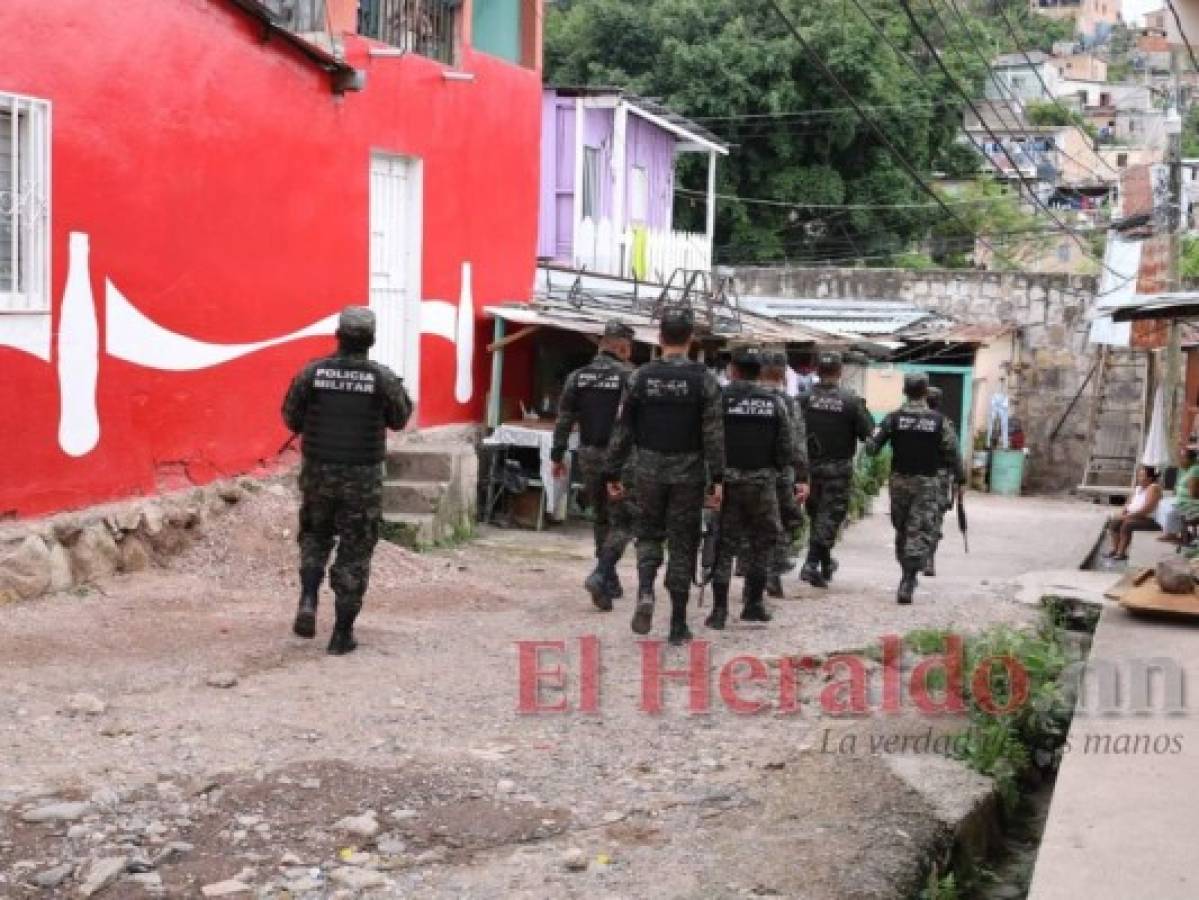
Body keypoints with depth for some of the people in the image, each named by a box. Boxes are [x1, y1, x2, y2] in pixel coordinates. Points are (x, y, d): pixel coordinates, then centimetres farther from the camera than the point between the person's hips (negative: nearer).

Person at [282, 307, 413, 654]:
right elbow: (398, 420, 5)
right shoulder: (383, 377, -10)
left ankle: (308, 602, 3)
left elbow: (291, 419, 2)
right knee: (355, 552, 8)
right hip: (362, 477, -2)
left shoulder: (312, 372, -7)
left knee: (315, 537, 24)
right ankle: (342, 634, 9)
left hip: (318, 472, 2)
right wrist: (401, 393, 22)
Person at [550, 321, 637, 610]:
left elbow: (564, 420, 6)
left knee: (601, 518, 18)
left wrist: (558, 456, 13)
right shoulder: (629, 377, -9)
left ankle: (611, 582, 23)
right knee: (622, 522, 0)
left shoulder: (578, 377, 5)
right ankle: (600, 575, -19)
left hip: (589, 456, 5)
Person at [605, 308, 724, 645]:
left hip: (649, 471, 1)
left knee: (648, 534, 19)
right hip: (688, 474, -1)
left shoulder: (641, 377, -2)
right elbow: (714, 434, -10)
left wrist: (613, 474, 8)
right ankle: (678, 625, 10)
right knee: (682, 544, 7)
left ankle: (645, 591, -8)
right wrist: (717, 479, -7)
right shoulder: (703, 379, -6)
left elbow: (623, 430, 1)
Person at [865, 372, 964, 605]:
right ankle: (907, 584, -15)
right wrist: (960, 481, 5)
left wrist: (870, 442, 19)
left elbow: (872, 447, -3)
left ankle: (908, 575, 27)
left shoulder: (894, 418, -2)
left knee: (902, 529, 17)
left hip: (899, 481, 2)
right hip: (927, 483, -2)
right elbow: (952, 454, -3)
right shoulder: (938, 420, -4)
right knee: (921, 533, -3)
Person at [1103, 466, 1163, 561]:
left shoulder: (1154, 488, -13)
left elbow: (1146, 509, -23)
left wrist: (1129, 515, -23)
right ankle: (1114, 549, -6)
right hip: (1133, 516, 9)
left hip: (1149, 519, -9)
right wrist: (1122, 513, -1)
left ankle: (1122, 552, -23)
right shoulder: (1138, 488, 16)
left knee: (1126, 524, -29)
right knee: (1114, 521, -5)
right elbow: (1129, 503, 20)